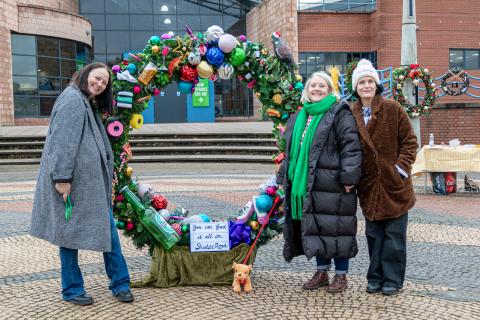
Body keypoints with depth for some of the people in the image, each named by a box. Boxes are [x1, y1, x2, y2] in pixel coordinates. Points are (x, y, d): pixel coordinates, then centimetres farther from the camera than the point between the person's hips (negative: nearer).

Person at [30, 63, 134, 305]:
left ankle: (120, 282, 16)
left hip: (93, 181, 10)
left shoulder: (90, 105, 20)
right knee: (71, 231, 2)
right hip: (73, 181, -10)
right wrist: (62, 177, -23)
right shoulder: (72, 99, -10)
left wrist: (108, 177, 19)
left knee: (107, 228, 9)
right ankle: (72, 289, 14)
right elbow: (62, 140, -18)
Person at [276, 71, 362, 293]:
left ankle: (341, 275, 15)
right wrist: (284, 178, 19)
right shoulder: (298, 118, 17)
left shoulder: (340, 114, -4)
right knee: (315, 230, 13)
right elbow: (290, 150, 22)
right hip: (305, 184, 7)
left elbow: (351, 147, -12)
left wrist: (349, 177, -19)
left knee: (335, 227, 0)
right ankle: (322, 272, 27)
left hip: (331, 183, -7)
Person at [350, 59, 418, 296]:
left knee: (394, 235, 3)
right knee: (373, 235, 12)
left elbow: (409, 141, -2)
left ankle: (392, 279, 15)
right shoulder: (351, 116, 3)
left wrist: (402, 166, -11)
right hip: (369, 186, 3)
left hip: (394, 184, -3)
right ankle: (375, 278, 24)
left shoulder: (393, 110, -4)